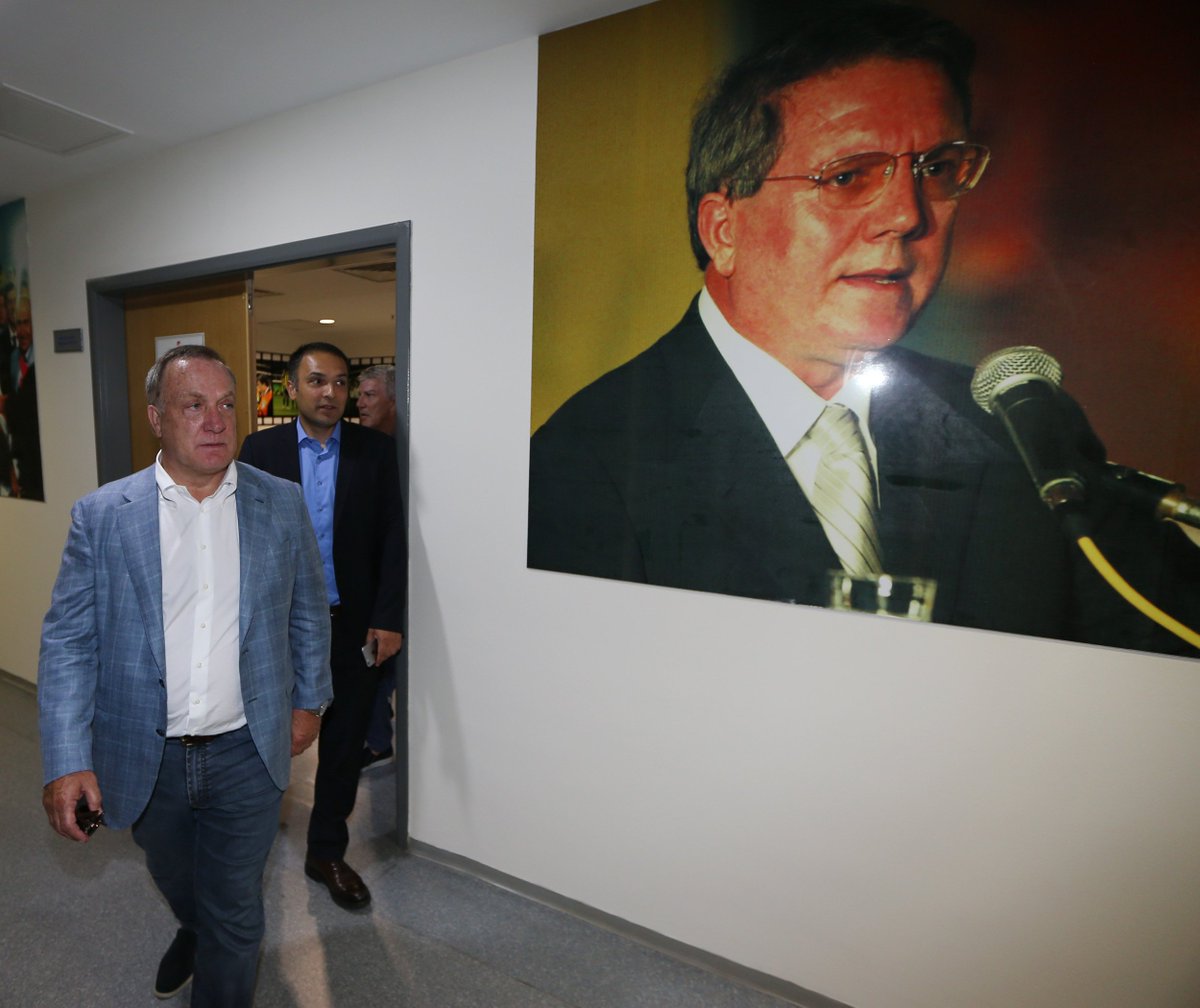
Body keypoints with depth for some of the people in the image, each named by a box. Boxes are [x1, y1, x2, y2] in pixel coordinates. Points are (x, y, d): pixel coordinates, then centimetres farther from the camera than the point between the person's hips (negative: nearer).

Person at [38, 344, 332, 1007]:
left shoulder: (282, 505, -6)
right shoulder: (101, 516, -8)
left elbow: (308, 613, 4)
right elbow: (68, 641, -6)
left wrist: (309, 700, 7)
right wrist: (66, 762, -11)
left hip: (246, 753, -1)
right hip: (146, 757, 2)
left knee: (234, 913, 12)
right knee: (174, 881, 30)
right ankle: (192, 934, 62)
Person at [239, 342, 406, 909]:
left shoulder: (375, 450, -2)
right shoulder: (261, 448, 0)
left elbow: (392, 540, -4)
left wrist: (387, 619, -9)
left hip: (352, 624, 0)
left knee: (345, 742, 12)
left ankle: (327, 852, 34)